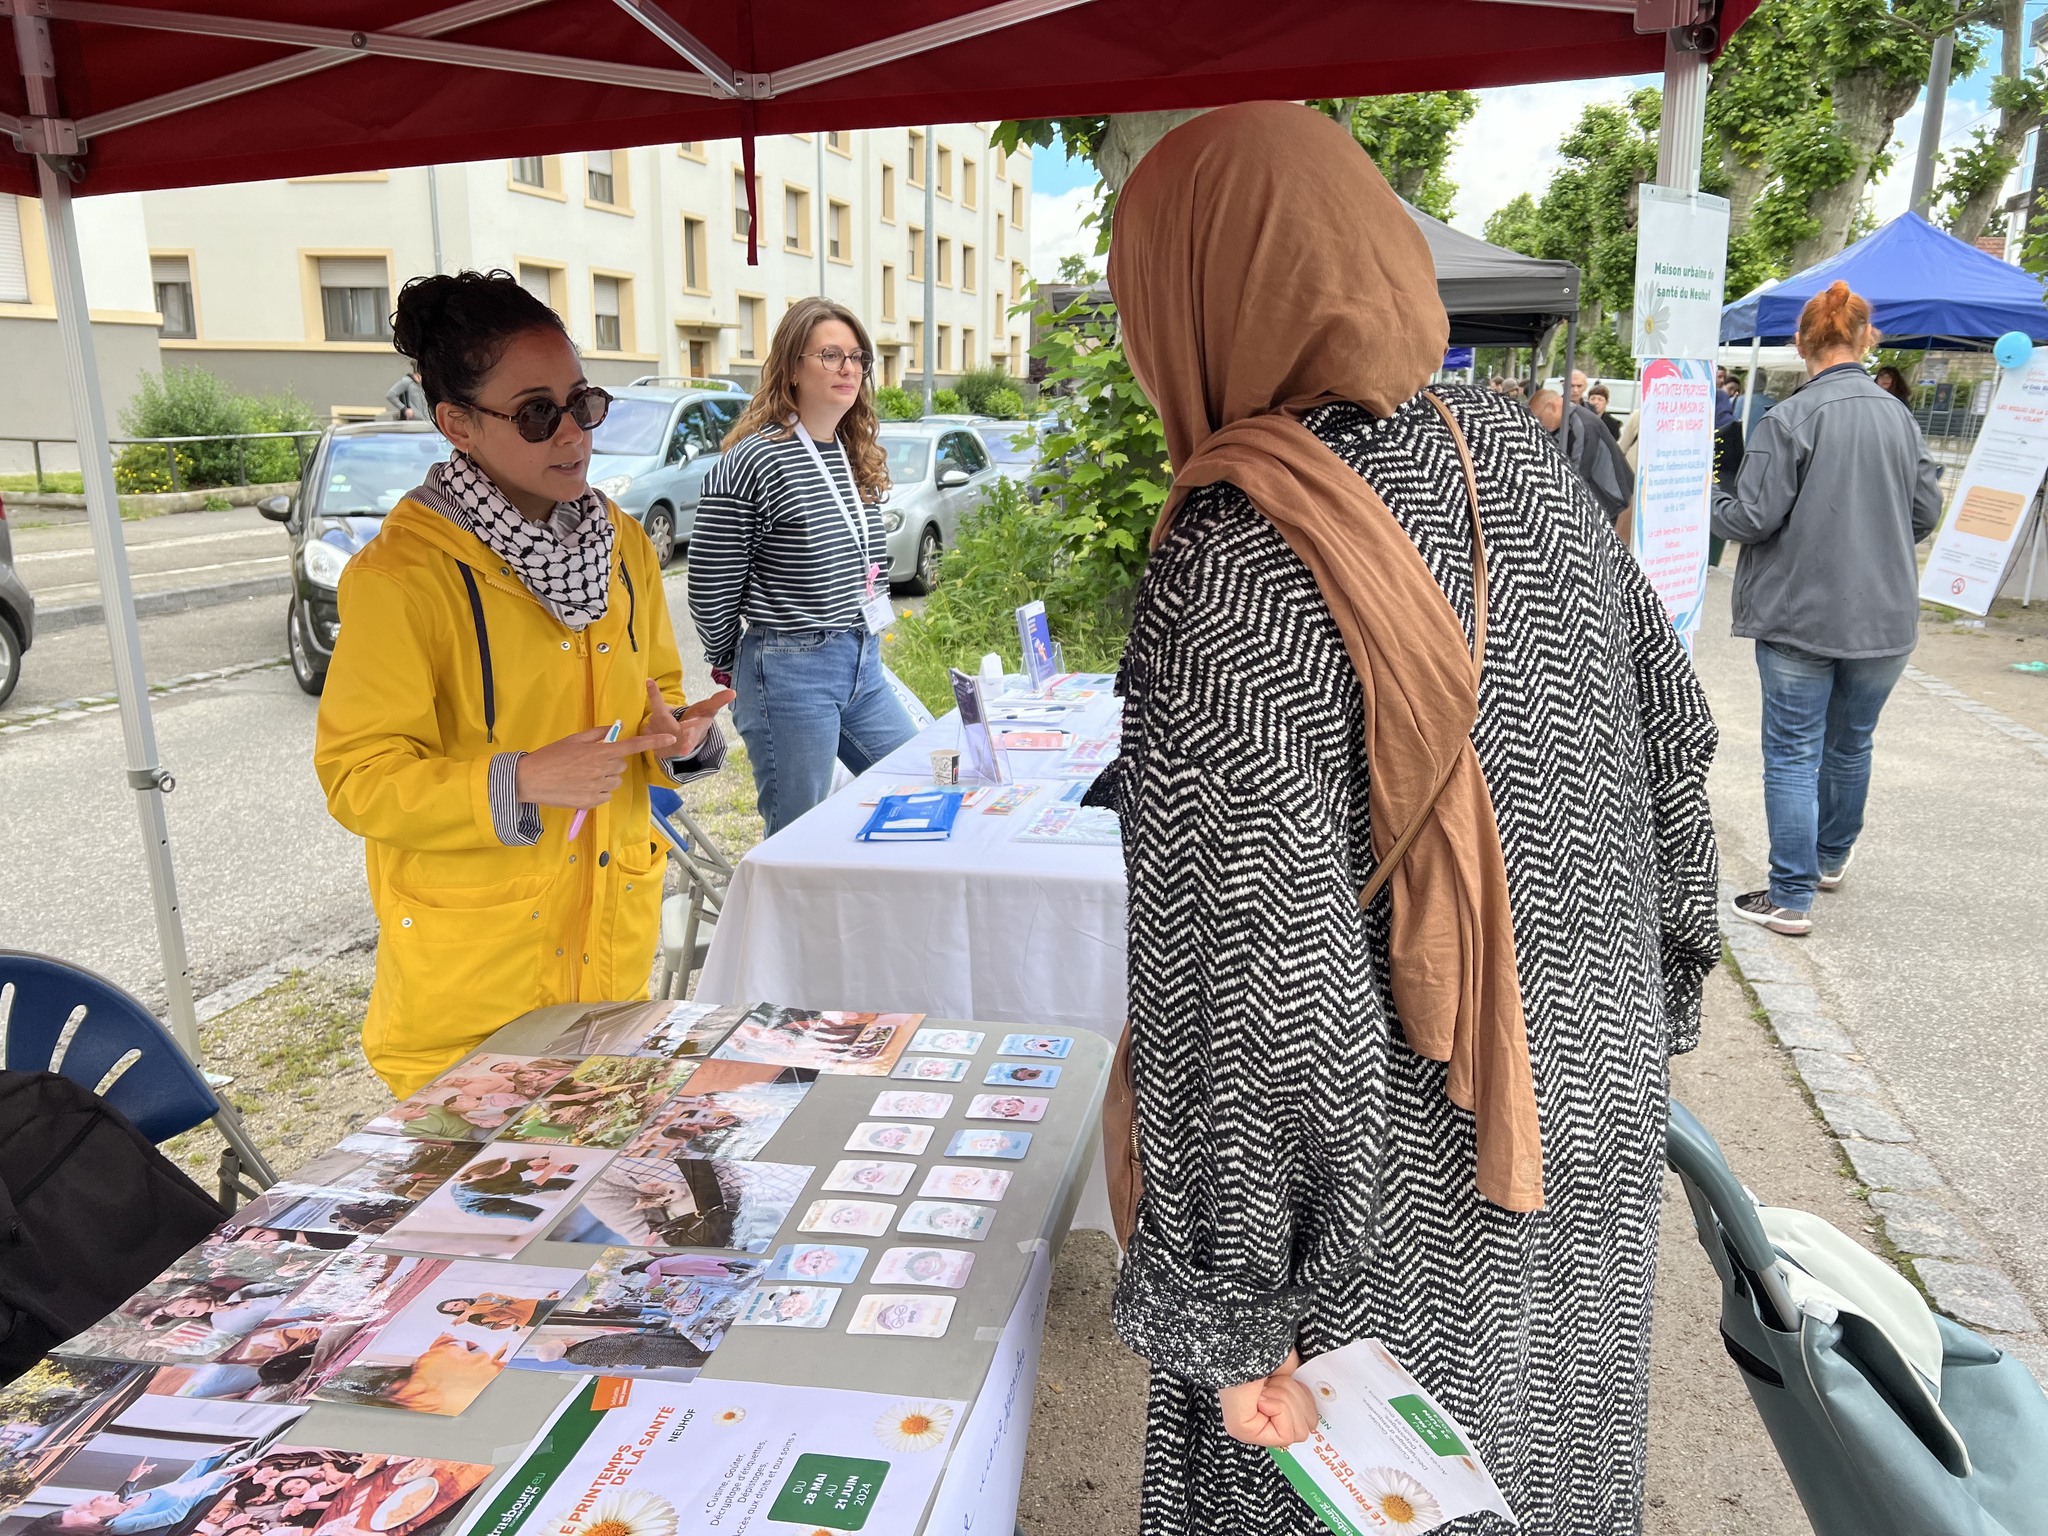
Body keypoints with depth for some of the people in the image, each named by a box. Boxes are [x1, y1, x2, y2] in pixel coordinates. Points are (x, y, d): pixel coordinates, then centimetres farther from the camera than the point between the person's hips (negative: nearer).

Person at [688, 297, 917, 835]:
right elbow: (711, 590, -10)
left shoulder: (860, 458, 10)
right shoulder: (754, 460, -14)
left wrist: (863, 644, 19)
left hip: (864, 664, 8)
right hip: (792, 676, -8)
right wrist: (730, 666, 2)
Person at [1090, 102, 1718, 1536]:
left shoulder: (1224, 576, -27)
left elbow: (1240, 975, -26)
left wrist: (1226, 1312, -14)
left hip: (1384, 1200, -6)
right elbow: (1675, 736, 5)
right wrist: (1655, 992, 18)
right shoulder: (1515, 452, -5)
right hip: (1595, 1113, 6)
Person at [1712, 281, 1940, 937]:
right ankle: (1832, 856, 39)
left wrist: (1711, 501, 5)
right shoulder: (1900, 417, 3)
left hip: (1802, 615, -5)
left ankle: (1791, 897, 1)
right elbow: (1927, 511, 9)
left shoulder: (1790, 420, -15)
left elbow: (1752, 517, -15)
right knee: (1851, 743, 20)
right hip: (1884, 615, 5)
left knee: (1794, 753, 1)